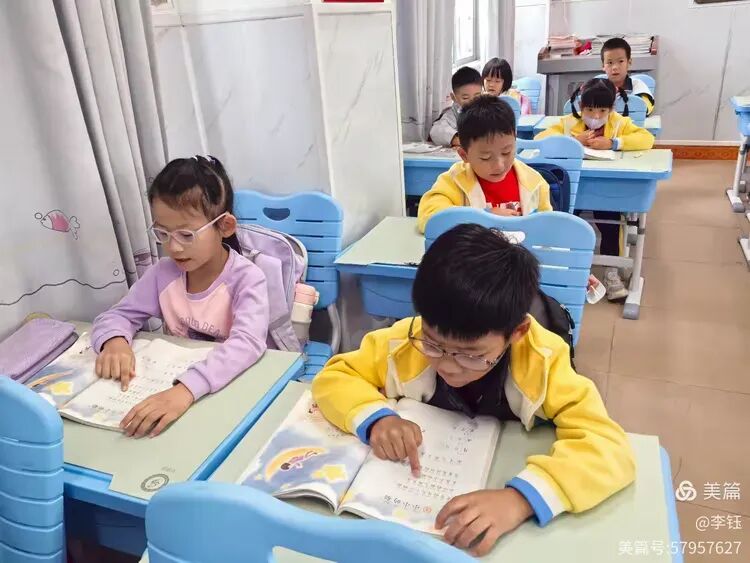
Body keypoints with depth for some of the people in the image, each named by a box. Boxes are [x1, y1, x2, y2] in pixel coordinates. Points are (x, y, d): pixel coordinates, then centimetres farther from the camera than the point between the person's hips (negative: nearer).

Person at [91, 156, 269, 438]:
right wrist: (115, 342, -20)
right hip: (173, 382, 6)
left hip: (230, 387, -5)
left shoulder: (246, 278, -18)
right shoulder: (163, 273, -3)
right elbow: (117, 316, 4)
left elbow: (248, 343, -32)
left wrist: (186, 389, -46)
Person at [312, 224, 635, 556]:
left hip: (501, 490, 1)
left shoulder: (543, 362, -21)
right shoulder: (404, 342, -16)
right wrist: (375, 418, -26)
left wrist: (519, 498, -41)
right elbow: (334, 378, -6)